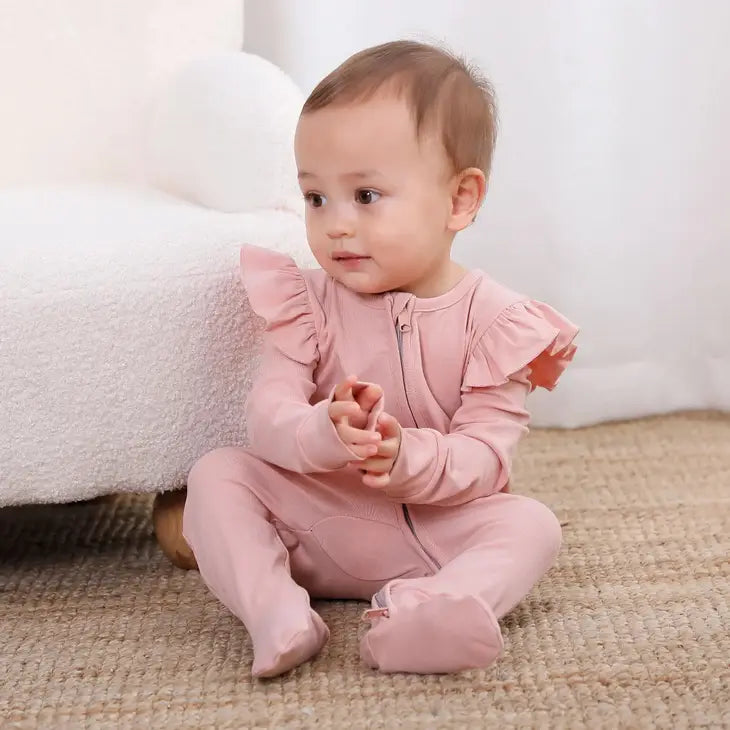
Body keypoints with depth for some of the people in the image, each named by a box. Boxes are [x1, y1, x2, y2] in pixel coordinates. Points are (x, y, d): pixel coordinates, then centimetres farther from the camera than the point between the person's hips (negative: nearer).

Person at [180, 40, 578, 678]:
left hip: (438, 525, -1)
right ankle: (276, 611, -36)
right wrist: (323, 434, -37)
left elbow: (486, 454, -16)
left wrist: (408, 457, -37)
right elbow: (267, 414, -13)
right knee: (216, 474, -17)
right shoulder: (310, 303, -2)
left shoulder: (493, 318, -9)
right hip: (315, 522, 1)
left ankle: (434, 603, -50)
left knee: (532, 524, -24)